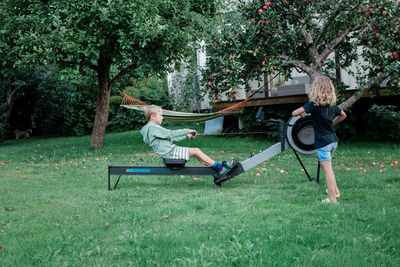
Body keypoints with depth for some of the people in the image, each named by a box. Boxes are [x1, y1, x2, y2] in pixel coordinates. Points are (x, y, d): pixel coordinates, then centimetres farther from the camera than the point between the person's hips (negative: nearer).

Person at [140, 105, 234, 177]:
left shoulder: (155, 127, 22)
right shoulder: (152, 127, -11)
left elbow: (171, 138, 24)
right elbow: (170, 134, -18)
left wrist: (186, 135, 17)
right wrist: (187, 131, -12)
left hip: (172, 150, 10)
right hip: (169, 153, -10)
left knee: (196, 150, 2)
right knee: (195, 151, -15)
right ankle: (220, 168, -12)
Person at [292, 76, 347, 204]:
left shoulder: (314, 104, -14)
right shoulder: (332, 104, 6)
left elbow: (294, 113, -14)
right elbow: (343, 115, 24)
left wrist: (302, 113, 6)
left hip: (323, 142, -7)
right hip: (333, 139, 7)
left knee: (327, 169, -5)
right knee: (328, 167, 24)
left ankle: (332, 199, -4)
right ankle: (335, 190, 32)